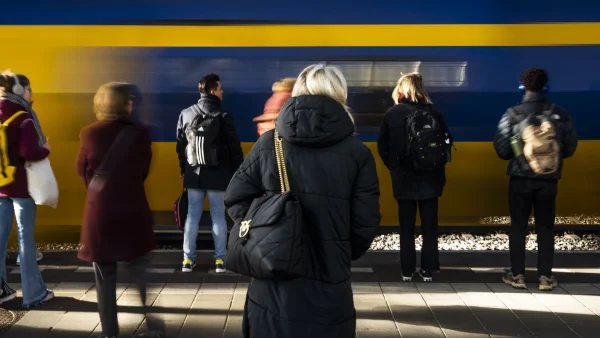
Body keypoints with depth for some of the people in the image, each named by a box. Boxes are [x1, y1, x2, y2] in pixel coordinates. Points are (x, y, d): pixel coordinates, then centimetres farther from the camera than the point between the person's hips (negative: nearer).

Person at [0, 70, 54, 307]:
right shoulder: (23, 118, -14)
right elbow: (29, 153, -23)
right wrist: (46, 149, -5)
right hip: (20, 185, -7)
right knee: (25, 238, 0)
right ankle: (33, 294, 8)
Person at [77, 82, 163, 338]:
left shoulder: (89, 134, -7)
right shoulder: (140, 134, -9)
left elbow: (83, 172, 6)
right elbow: (143, 172, 4)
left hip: (99, 211, 0)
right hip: (132, 210, 0)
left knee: (104, 278, 10)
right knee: (142, 274, 12)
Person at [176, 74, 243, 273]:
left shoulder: (186, 114, 5)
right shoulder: (223, 116, -8)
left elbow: (180, 146, 10)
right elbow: (234, 148, -7)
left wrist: (183, 170, 19)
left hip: (194, 174, 4)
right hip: (217, 174, -3)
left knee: (192, 216, 8)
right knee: (218, 217, 3)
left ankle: (188, 259, 10)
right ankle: (220, 260, 7)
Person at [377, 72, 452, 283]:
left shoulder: (392, 114, -4)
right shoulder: (433, 113, -3)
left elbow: (382, 146, -3)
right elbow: (447, 141, -2)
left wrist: (393, 167, 7)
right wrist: (437, 166, 8)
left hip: (404, 178, 0)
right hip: (430, 178, 1)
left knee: (406, 226, 8)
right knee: (429, 225, 9)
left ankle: (407, 271, 11)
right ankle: (428, 269, 12)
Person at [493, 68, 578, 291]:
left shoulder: (512, 114, -8)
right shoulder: (560, 114, -4)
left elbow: (501, 149, -7)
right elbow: (570, 147, 2)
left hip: (520, 178, -1)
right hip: (548, 180, 1)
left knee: (518, 226, 8)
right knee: (545, 227, 10)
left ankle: (517, 275, 12)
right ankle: (545, 277, 13)